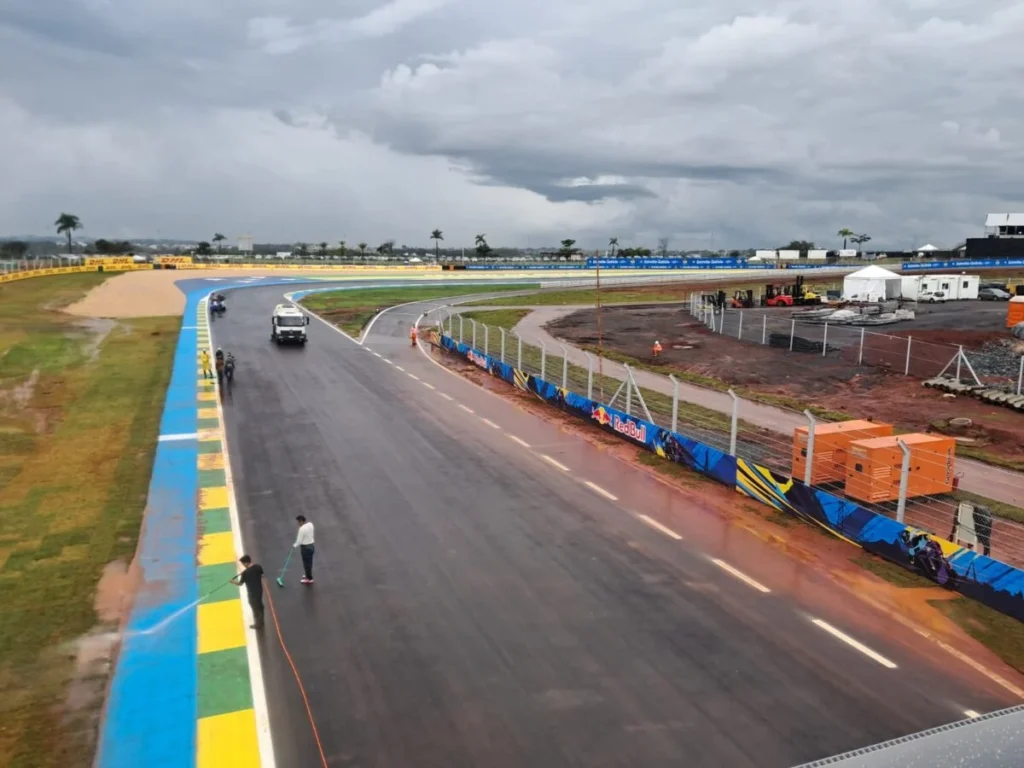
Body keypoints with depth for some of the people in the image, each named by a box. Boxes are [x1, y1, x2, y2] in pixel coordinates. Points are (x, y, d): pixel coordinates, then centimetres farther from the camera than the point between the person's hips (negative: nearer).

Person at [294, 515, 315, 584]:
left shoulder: (302, 529, -26)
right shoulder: (310, 524, -1)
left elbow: (299, 540, -19)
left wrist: (295, 545, 0)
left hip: (305, 547, -8)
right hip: (311, 545, 8)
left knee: (306, 563, 5)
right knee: (309, 562, 22)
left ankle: (309, 579, 15)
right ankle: (308, 575, 39)